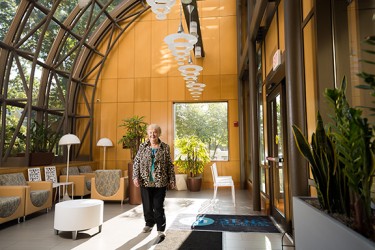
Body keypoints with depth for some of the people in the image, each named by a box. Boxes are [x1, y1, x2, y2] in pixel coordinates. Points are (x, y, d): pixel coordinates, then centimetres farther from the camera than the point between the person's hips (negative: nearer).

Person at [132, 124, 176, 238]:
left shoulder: (165, 147, -1)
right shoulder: (143, 147, 3)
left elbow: (170, 165, 2)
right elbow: (136, 162, 5)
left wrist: (172, 180, 0)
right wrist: (135, 177, -5)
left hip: (160, 182, -2)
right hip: (145, 181, 2)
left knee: (158, 206, 0)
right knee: (147, 205, 13)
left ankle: (160, 229, 13)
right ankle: (149, 223, 36)